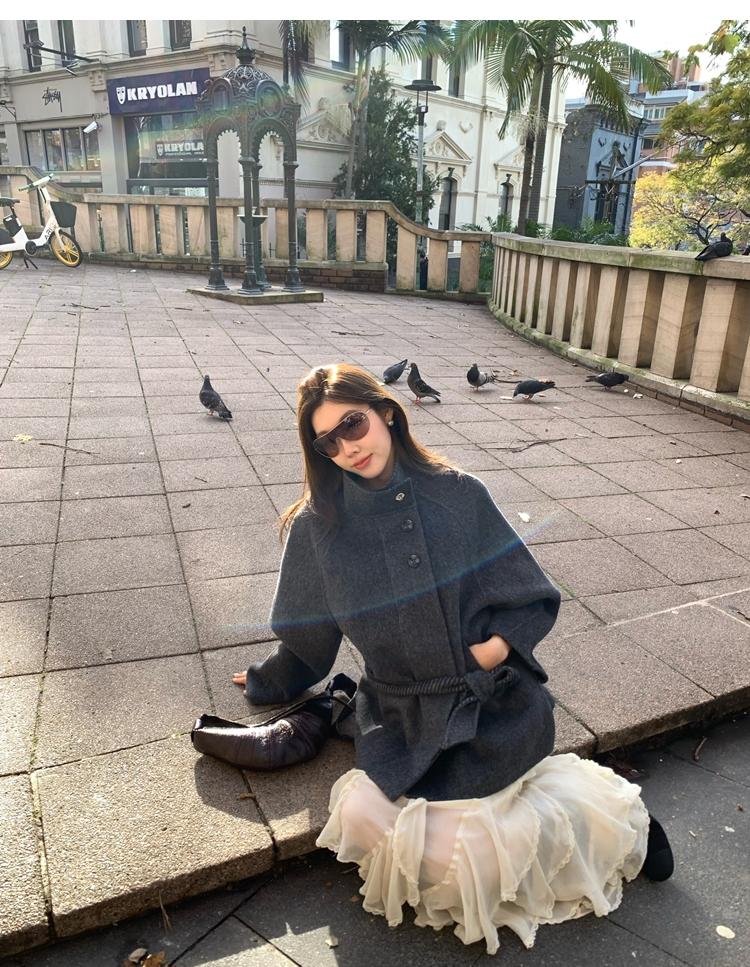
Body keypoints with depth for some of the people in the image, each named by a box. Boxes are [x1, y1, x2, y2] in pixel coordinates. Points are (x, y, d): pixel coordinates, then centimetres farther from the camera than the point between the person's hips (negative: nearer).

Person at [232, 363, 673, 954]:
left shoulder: (459, 494, -7)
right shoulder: (317, 526, -4)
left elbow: (534, 600, 0)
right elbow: (306, 640, 12)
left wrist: (495, 648, -15)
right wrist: (269, 683, 22)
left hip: (495, 700, -2)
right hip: (401, 718, 3)